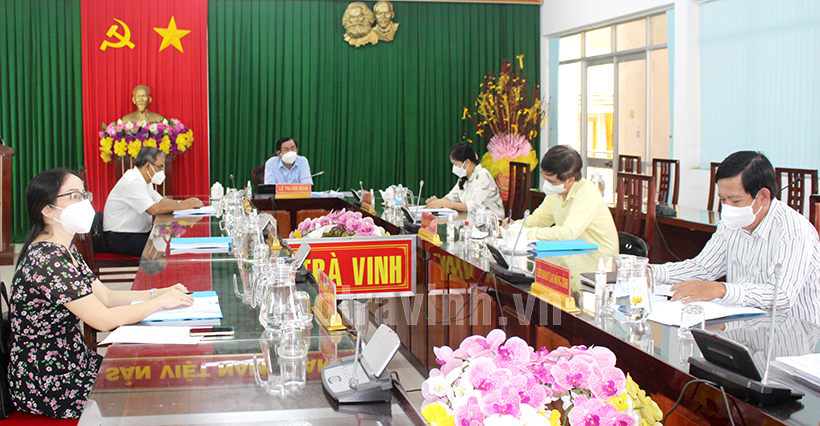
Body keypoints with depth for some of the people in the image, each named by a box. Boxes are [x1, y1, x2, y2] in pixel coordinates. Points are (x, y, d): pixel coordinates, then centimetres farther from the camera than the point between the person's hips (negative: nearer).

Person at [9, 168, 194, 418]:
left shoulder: (66, 251, 8)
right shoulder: (48, 260, -24)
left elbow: (106, 297, 13)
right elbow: (105, 319, -24)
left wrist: (157, 293, 1)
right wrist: (160, 302, -14)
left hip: (71, 364, 9)